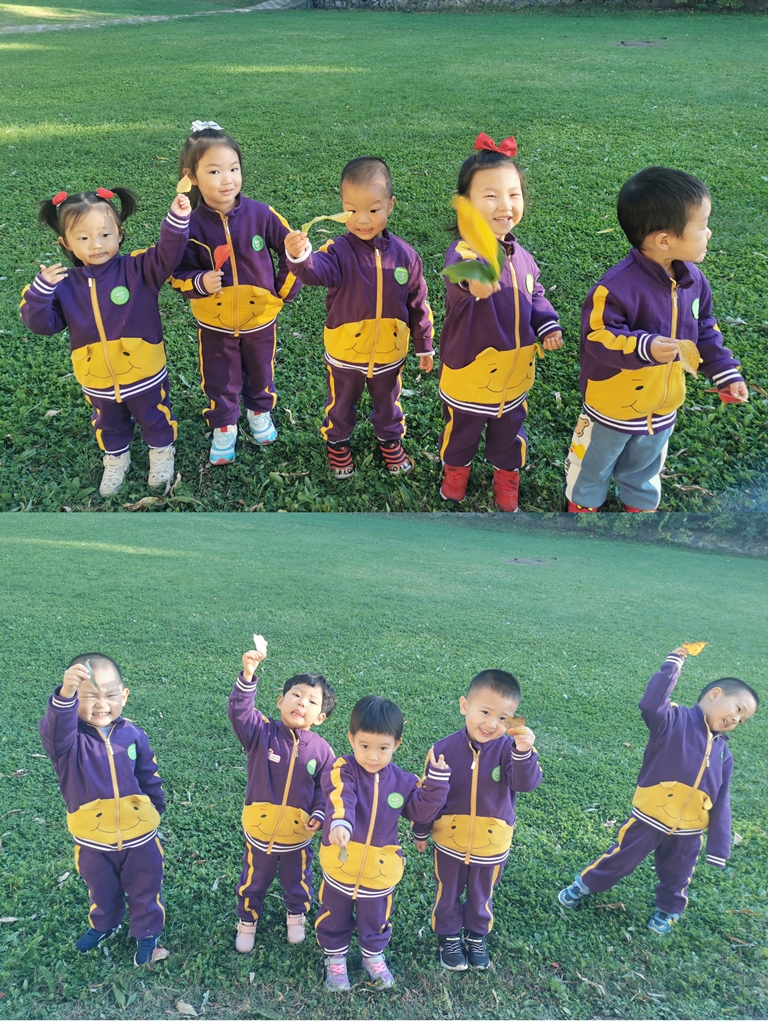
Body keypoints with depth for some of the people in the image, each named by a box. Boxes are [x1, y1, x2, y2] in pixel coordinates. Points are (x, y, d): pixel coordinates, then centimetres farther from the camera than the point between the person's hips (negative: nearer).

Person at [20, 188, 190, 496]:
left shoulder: (137, 269, -16)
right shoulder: (65, 284, -9)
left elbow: (168, 254, -29)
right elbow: (42, 323, -9)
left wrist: (177, 221, -46)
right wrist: (40, 290, -26)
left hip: (143, 373, -2)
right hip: (97, 380, 3)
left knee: (155, 419, 23)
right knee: (109, 425, 28)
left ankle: (162, 451, 52)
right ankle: (116, 459, 55)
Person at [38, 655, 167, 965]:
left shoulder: (133, 735, -12)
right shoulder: (70, 740, -21)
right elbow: (54, 729, -47)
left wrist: (157, 808, 8)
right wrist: (65, 694, -65)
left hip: (140, 834, 1)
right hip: (93, 839, 0)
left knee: (145, 890, 20)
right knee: (102, 891, 26)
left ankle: (147, 933, 45)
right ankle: (104, 926, 54)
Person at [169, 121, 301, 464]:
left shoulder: (261, 214, -17)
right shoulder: (191, 225, -18)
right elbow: (178, 272, -11)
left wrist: (284, 290, -3)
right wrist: (200, 283, -30)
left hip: (260, 317, 1)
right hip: (214, 324, -1)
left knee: (260, 373, 23)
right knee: (220, 381, 15)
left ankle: (260, 412, 50)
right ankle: (223, 426, 38)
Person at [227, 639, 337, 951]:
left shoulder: (321, 749, -12)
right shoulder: (262, 732, -18)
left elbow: (326, 787, 0)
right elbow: (239, 711, -36)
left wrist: (319, 813, -15)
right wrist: (248, 676, -50)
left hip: (298, 832, 1)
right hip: (259, 829, -1)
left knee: (298, 881, 25)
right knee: (254, 881, 21)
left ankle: (296, 916, 54)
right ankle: (247, 921, 47)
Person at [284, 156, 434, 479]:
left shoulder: (404, 255, -11)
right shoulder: (340, 251, -21)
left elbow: (417, 304, 0)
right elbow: (317, 271, -44)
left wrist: (424, 345, 7)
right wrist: (300, 257, -67)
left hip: (390, 353, 2)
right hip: (345, 353, -2)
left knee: (388, 404, 26)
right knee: (341, 404, 23)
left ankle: (390, 439, 52)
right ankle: (337, 442, 49)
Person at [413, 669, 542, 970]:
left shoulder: (509, 749, -20)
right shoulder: (444, 750, -19)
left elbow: (526, 783, -36)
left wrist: (524, 753, -54)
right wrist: (421, 832, 4)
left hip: (492, 845, 0)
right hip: (450, 841, 0)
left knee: (481, 897, 24)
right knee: (448, 895, 22)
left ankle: (477, 937, 49)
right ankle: (449, 937, 46)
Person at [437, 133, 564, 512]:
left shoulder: (520, 255, -5)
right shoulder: (463, 253, -28)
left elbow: (535, 295, 13)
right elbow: (458, 279, -53)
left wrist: (548, 324, -5)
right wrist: (474, 281, -77)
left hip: (516, 373, 5)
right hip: (470, 374, -5)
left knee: (509, 431, 26)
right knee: (462, 431, 22)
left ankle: (506, 474, 53)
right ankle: (456, 469, 52)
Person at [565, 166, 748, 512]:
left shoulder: (693, 280, -8)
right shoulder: (617, 287, -33)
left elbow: (704, 330, 5)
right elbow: (598, 337, -32)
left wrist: (725, 372, 2)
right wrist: (644, 347, -44)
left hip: (662, 405, 6)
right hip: (612, 405, -6)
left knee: (644, 466, 30)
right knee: (593, 464, 21)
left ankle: (641, 505, 56)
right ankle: (583, 503, 48)